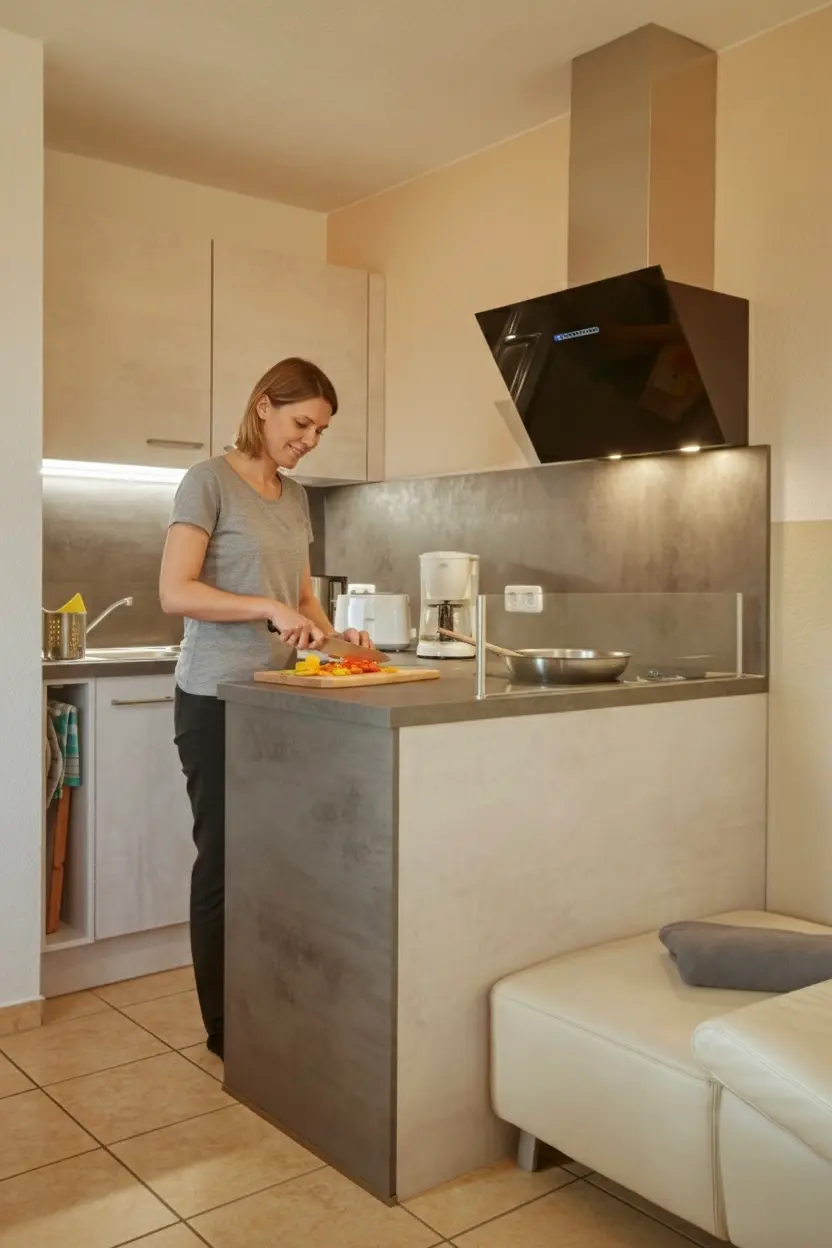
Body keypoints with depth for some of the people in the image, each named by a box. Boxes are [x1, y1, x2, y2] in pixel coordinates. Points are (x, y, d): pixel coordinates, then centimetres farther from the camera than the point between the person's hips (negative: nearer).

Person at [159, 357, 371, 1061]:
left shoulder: (296, 497, 15)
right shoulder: (210, 481, -5)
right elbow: (174, 593, -14)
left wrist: (332, 634, 0)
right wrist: (270, 608, -21)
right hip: (217, 699, -6)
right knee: (224, 859, 1)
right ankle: (223, 1025, 15)